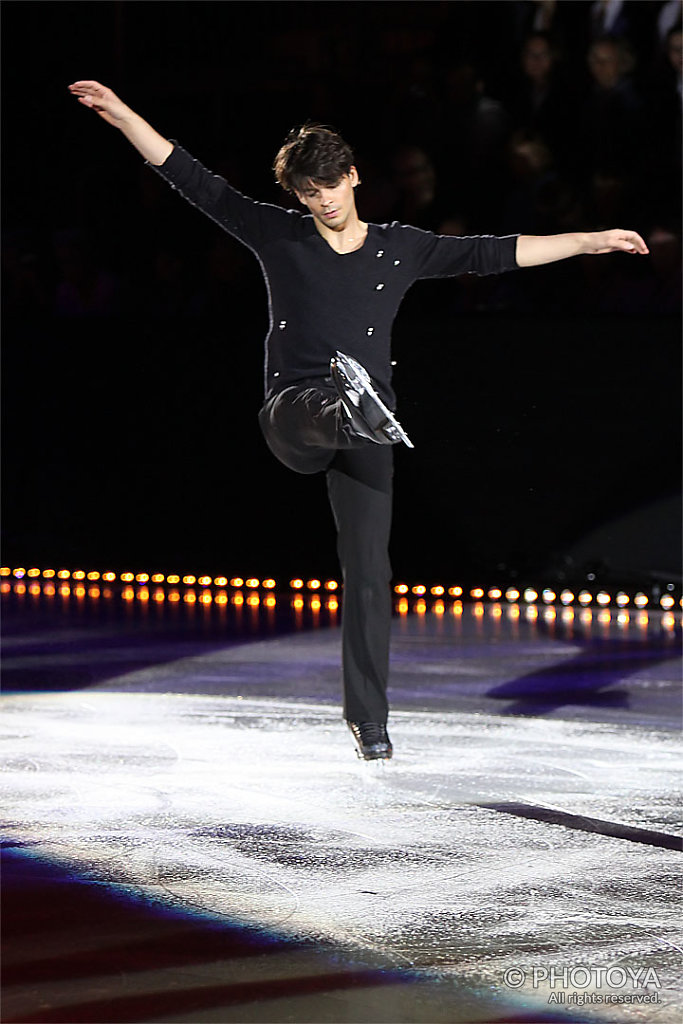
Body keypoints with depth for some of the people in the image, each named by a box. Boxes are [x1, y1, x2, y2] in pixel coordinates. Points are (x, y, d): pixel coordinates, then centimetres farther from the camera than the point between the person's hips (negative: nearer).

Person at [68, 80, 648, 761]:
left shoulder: (400, 249, 10)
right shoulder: (278, 236, 7)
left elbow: (494, 254, 13)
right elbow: (193, 180, 6)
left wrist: (590, 242, 10)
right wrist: (119, 114, 2)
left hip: (363, 432, 1)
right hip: (292, 417, -1)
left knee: (369, 570, -4)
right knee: (329, 405, -39)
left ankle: (368, 715, 5)